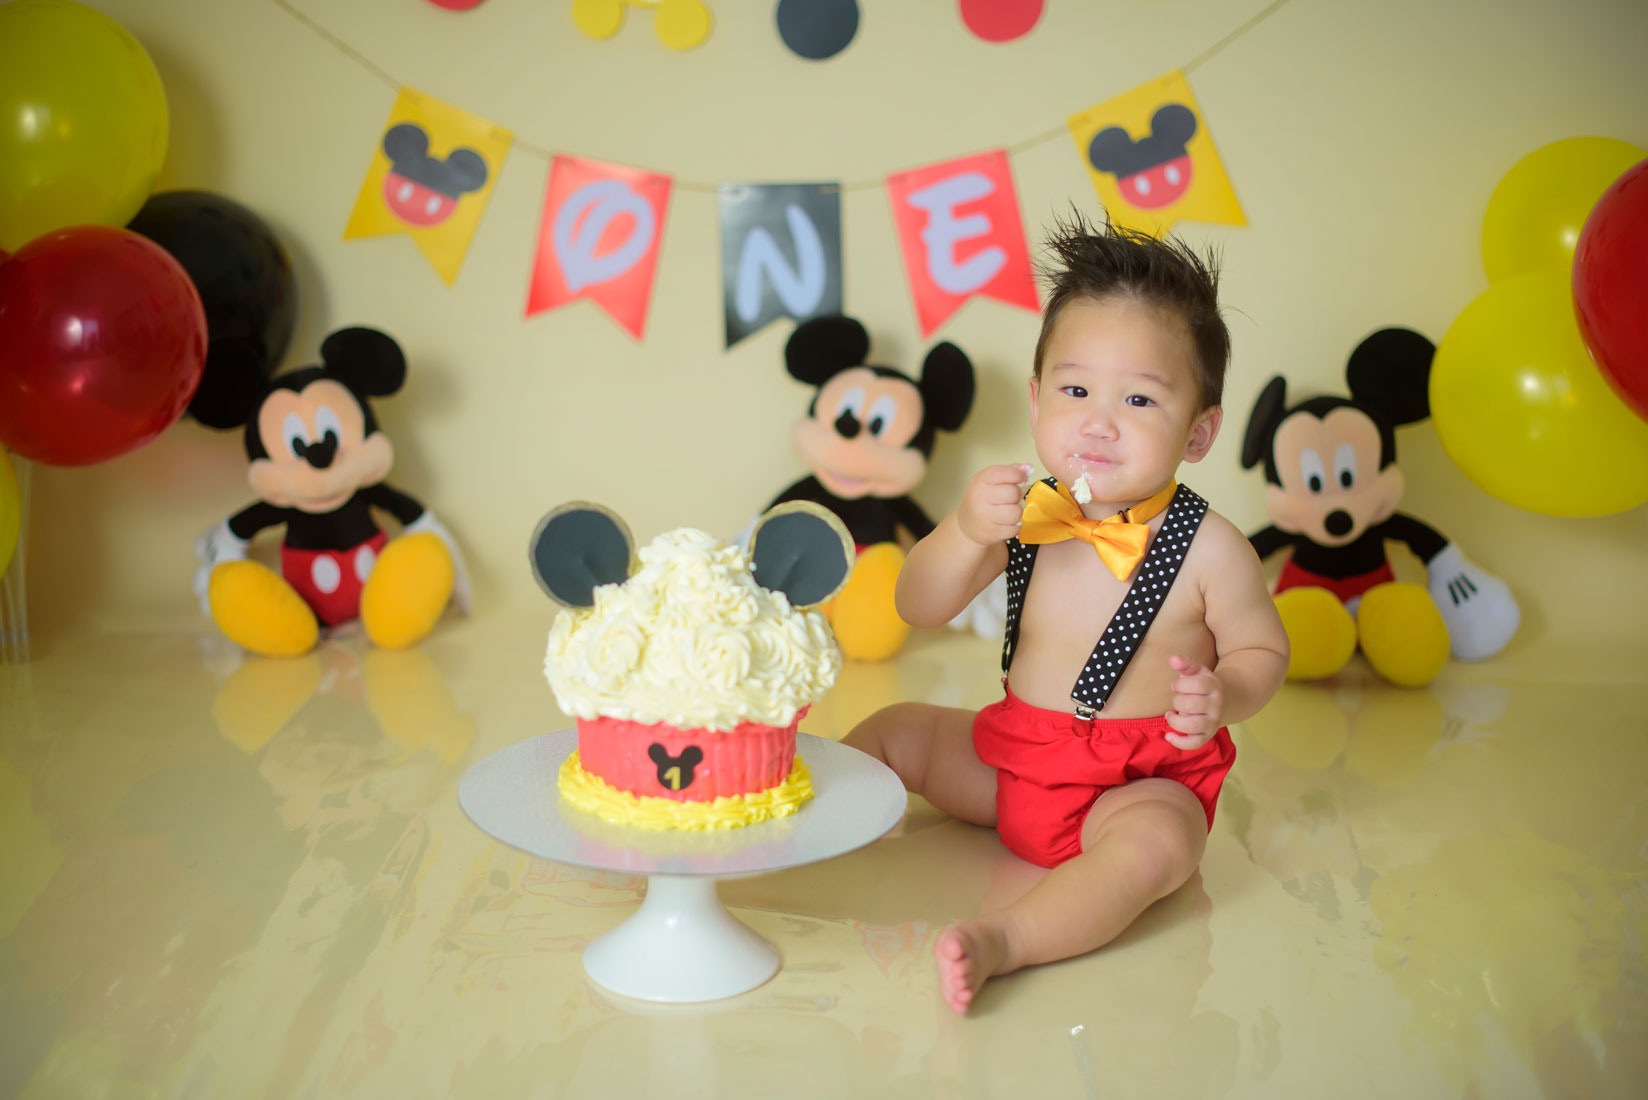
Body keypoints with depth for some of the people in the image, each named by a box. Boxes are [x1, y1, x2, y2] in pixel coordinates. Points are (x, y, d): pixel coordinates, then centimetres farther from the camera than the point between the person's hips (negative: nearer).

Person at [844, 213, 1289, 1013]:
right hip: (1012, 758, 5)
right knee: (896, 731, 3)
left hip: (1143, 780, -4)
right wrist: (965, 534, -26)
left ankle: (1001, 940, -44)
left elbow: (1263, 650, -1)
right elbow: (917, 609, -6)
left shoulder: (1208, 549, -15)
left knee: (1158, 843, -34)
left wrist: (1220, 698, -24)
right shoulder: (1028, 515, -7)